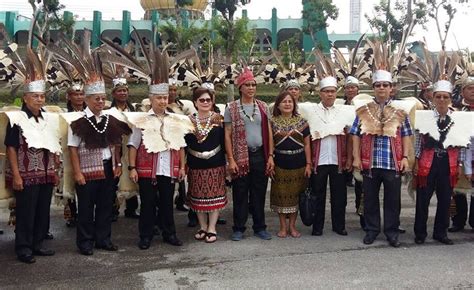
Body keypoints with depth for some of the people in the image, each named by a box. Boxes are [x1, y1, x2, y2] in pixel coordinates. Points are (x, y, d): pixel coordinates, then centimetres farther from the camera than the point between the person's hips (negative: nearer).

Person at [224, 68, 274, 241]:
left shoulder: (263, 107, 8)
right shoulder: (232, 108, -1)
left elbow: (268, 133, 10)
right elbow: (227, 135, -3)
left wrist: (270, 156, 3)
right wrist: (231, 159, -9)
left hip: (260, 155, 3)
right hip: (240, 156, -3)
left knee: (259, 193, 9)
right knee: (240, 194, 5)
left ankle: (260, 227, 21)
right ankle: (238, 228, 16)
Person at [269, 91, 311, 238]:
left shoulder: (301, 122, 2)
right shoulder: (273, 122, 1)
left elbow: (307, 144, 3)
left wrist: (308, 164, -2)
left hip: (298, 164, 1)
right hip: (280, 165, 0)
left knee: (295, 194, 7)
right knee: (281, 195, 4)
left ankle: (292, 226, 20)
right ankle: (283, 227, 17)